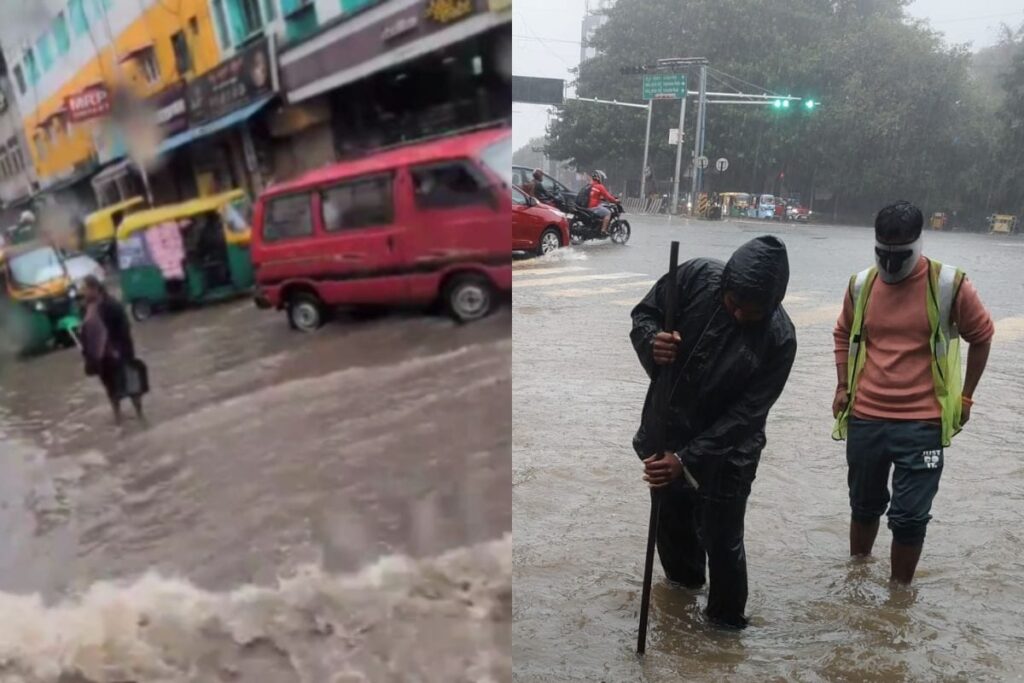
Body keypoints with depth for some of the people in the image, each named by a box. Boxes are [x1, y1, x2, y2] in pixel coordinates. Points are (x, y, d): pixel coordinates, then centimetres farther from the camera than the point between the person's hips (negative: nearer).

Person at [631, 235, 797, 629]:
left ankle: (727, 615, 35)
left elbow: (744, 416, -23)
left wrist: (687, 459, -30)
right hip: (664, 433, 4)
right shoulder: (696, 277, -19)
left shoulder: (779, 340, -24)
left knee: (721, 541, 7)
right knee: (670, 520, 24)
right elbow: (644, 314, -6)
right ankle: (683, 577, 54)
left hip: (725, 453, -4)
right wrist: (652, 341, -30)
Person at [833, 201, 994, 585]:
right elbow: (843, 335, 17)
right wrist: (843, 387, 8)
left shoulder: (949, 285, -9)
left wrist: (965, 396, 6)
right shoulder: (861, 285, 1)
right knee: (864, 506, 18)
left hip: (922, 424, -3)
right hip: (864, 420, 3)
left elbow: (981, 336, 6)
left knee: (909, 516, 0)